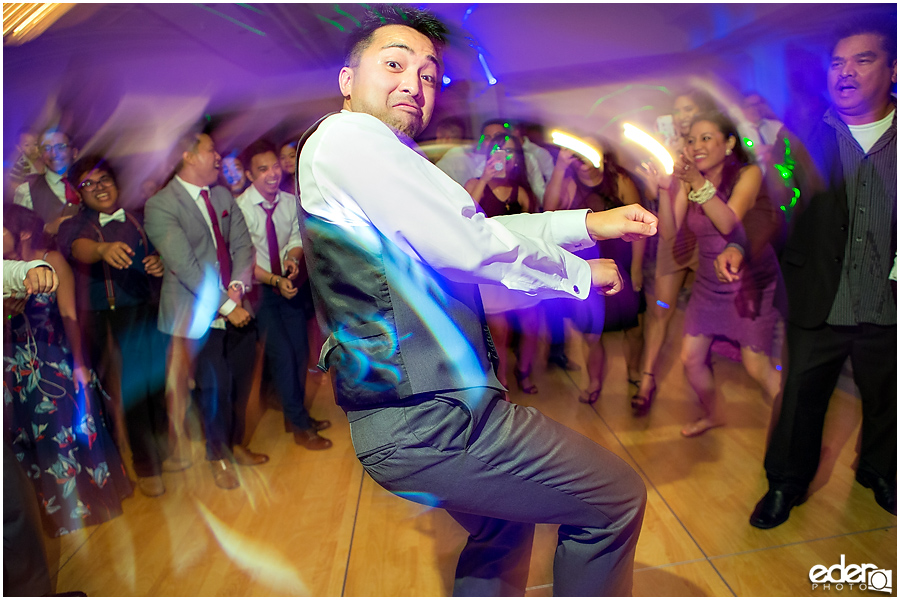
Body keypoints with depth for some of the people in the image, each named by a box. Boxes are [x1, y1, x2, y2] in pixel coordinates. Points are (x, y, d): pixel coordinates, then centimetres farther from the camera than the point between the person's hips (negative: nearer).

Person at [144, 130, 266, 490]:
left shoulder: (223, 196, 10)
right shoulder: (160, 205, -12)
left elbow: (242, 244, 7)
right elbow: (185, 266, -18)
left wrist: (238, 285, -10)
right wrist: (226, 305, -18)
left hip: (237, 309, 6)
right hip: (198, 317, -6)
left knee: (240, 384, 13)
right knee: (214, 389, 4)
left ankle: (235, 444, 37)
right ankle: (218, 457, 28)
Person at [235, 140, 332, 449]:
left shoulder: (290, 202, -2)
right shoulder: (239, 208, -18)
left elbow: (297, 237, 5)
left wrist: (293, 256, -16)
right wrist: (274, 280, -25)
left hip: (288, 283, 5)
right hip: (259, 288, -5)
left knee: (300, 351, 10)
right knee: (282, 354, -7)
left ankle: (297, 415, 31)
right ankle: (300, 427, 8)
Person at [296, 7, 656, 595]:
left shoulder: (379, 158, 17)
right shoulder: (347, 135, -13)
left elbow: (477, 230, 18)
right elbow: (469, 247, -18)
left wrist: (589, 223, 12)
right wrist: (582, 273, -2)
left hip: (398, 417, 10)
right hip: (430, 419, -10)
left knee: (504, 526, 31)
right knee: (619, 498, 4)